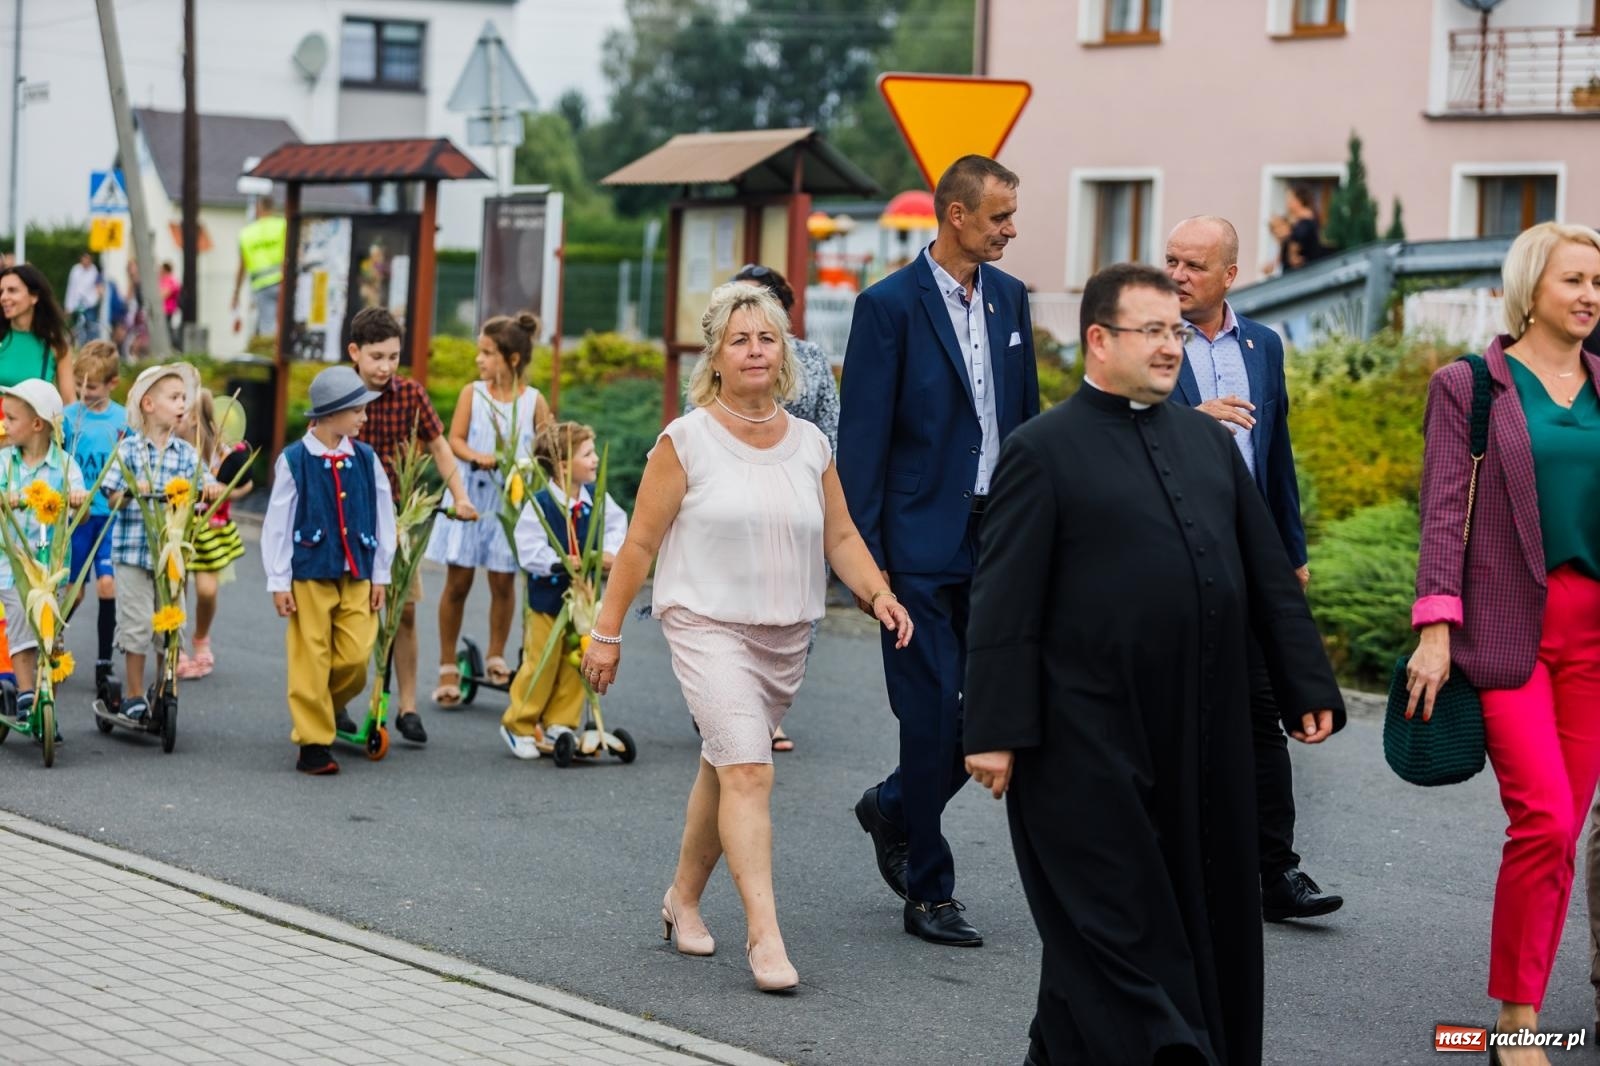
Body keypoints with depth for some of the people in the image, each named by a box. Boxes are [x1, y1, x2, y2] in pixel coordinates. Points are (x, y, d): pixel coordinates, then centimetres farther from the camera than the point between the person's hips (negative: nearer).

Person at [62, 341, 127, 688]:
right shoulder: (69, 417, -2)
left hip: (112, 515, 0)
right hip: (76, 514, 0)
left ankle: (104, 662, 5)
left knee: (108, 584, -7)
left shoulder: (124, 419, 0)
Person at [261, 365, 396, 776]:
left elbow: (383, 517, 9)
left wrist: (380, 574, 9)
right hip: (309, 574, -3)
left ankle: (322, 709, 26)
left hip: (357, 575, 4)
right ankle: (313, 742, 9)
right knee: (311, 660, 0)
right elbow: (278, 524, -4)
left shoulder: (365, 459, 4)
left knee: (356, 658, -1)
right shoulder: (293, 461, -7)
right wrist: (279, 581, -4)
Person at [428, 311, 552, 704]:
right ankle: (448, 667, 11)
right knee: (458, 580, 2)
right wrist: (478, 457, -22)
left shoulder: (534, 400, -1)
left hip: (511, 499, 0)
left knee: (503, 580, 4)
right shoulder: (473, 392, 1)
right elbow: (455, 439, -4)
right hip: (470, 495, 0)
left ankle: (496, 657, 24)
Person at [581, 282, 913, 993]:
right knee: (748, 771, -17)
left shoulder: (810, 445, 7)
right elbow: (640, 542, -2)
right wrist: (606, 631, -2)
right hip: (708, 625, -5)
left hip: (785, 635, 5)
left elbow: (841, 537, 9)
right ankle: (763, 934, -19)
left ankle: (683, 896, 35)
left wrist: (878, 593, -8)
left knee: (724, 769, 15)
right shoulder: (686, 441, -5)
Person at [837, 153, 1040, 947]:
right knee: (934, 716, -2)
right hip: (922, 545, -6)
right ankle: (928, 893, 11)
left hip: (998, 536, 6)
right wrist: (866, 556, -14)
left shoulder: (1008, 297, 10)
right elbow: (862, 439, -10)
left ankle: (891, 808, 32)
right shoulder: (890, 305, -9)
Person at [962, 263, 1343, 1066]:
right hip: (1093, 750, -6)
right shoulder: (1043, 450, -4)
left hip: (1207, 741, 6)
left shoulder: (1210, 441, 14)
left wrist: (1308, 688, 10)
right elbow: (1005, 603, -9)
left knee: (1205, 919, 11)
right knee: (1111, 923, 2)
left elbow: (1270, 577, 15)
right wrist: (996, 730, -13)